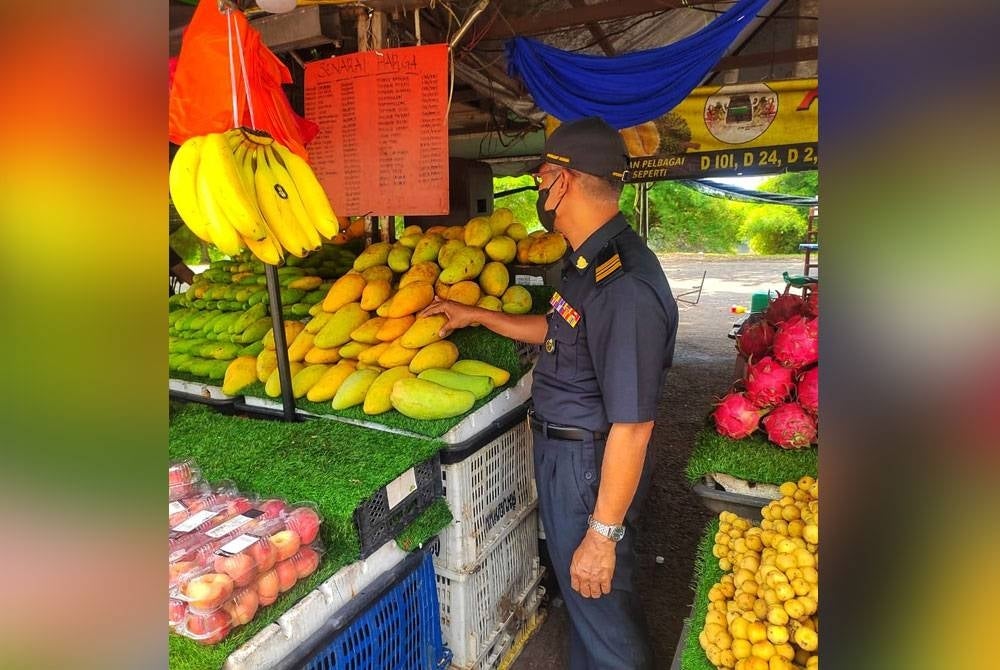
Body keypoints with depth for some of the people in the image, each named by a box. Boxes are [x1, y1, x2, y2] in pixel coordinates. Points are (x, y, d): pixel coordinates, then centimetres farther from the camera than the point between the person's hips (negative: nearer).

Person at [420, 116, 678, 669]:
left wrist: (603, 534, -20)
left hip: (589, 462, -10)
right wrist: (476, 315, 20)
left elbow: (632, 426, -28)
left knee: (599, 601, 13)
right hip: (560, 450, 10)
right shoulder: (590, 260, 3)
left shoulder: (625, 287, -30)